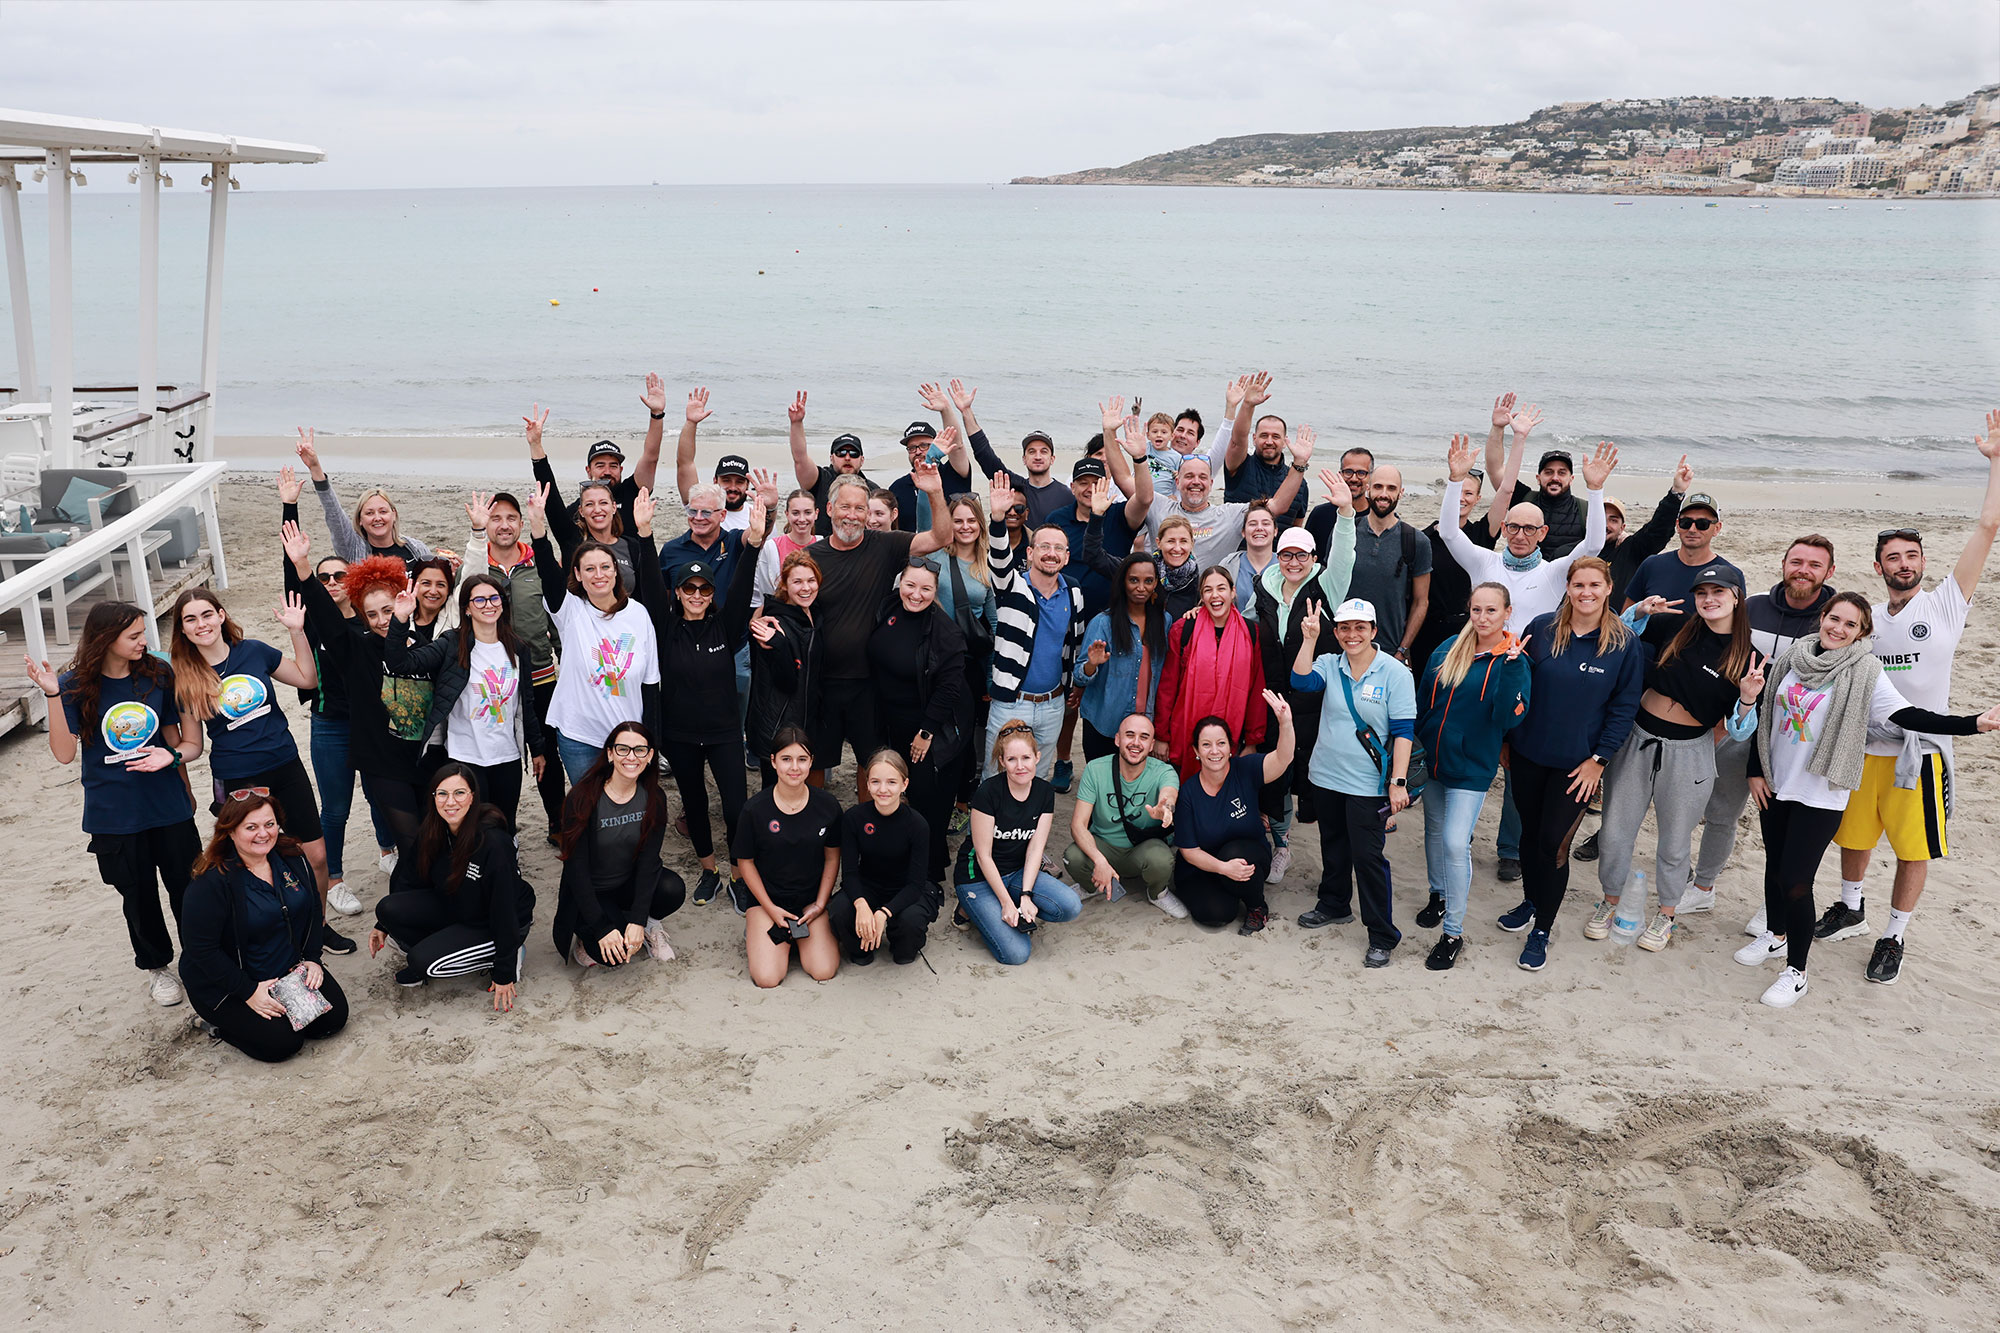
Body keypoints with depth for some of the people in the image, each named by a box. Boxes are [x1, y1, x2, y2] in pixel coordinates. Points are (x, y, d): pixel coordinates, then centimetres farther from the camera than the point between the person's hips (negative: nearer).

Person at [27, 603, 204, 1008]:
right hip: (114, 816, -1)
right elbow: (65, 753, -15)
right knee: (139, 895, 13)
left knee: (187, 887, 9)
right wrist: (52, 695, -23)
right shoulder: (75, 686, -10)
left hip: (167, 806, 2)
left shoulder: (157, 674, -4)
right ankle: (156, 966, 34)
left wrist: (172, 755, -12)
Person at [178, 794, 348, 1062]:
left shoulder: (292, 858, -3)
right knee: (282, 1043, -18)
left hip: (291, 969, 6)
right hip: (227, 986, -6)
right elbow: (201, 949, -22)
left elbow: (313, 910, 10)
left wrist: (312, 959, -2)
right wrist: (249, 991, -22)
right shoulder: (212, 882, -23)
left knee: (333, 1019, -7)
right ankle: (219, 1021, 9)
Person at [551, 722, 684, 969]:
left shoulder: (653, 798, -8)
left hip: (630, 883, 3)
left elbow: (648, 859, -12)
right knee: (611, 954, -29)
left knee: (673, 889, -29)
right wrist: (602, 929, -24)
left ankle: (647, 924, 4)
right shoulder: (584, 798, -18)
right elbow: (576, 868, -18)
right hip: (590, 893, -3)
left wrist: (638, 921, -24)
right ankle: (586, 935, 6)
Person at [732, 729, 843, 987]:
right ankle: (754, 928, 15)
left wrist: (820, 905, -5)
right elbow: (745, 862, -4)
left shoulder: (827, 806, -8)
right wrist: (771, 909, -8)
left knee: (823, 972, -15)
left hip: (812, 896, 2)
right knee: (767, 978, -16)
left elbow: (832, 857, 2)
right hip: (766, 897, -1)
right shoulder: (755, 810, -13)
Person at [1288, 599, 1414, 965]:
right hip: (1326, 777, 5)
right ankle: (1333, 905, 42)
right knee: (1333, 845, 21)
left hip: (1368, 784, -5)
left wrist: (1398, 782, -15)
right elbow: (1302, 682, -18)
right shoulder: (1329, 664, 2)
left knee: (1368, 856, -5)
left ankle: (1382, 936, 6)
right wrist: (1309, 639, -23)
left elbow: (1404, 730, -10)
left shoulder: (1394, 673, -9)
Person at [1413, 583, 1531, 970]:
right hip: (1432, 759, 5)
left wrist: (1511, 667, -29)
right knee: (1434, 830, 20)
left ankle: (1453, 933, 2)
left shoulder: (1512, 662, -11)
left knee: (1455, 843, -10)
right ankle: (1438, 894, 45)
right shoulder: (1448, 649, 0)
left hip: (1471, 767, -5)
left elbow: (1509, 718, -23)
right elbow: (1423, 699, 9)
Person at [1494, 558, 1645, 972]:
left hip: (1578, 764, -2)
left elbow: (1624, 708, -3)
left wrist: (1599, 759, -7)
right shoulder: (1541, 629, -4)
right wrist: (1505, 739, 4)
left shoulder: (1626, 644, -8)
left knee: (1554, 842, -1)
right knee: (1529, 832, 16)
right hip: (1528, 755, 3)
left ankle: (1541, 930, 14)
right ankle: (1531, 902, 39)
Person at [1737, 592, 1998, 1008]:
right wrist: (1756, 770, 9)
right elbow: (1765, 715, 10)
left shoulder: (1865, 673, -11)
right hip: (1775, 785, 5)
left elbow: (1909, 716, -18)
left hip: (1820, 797, -5)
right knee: (1774, 865, 19)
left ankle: (1795, 971, 8)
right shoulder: (1792, 658, 1)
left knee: (1796, 881, -7)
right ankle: (1775, 936, 43)